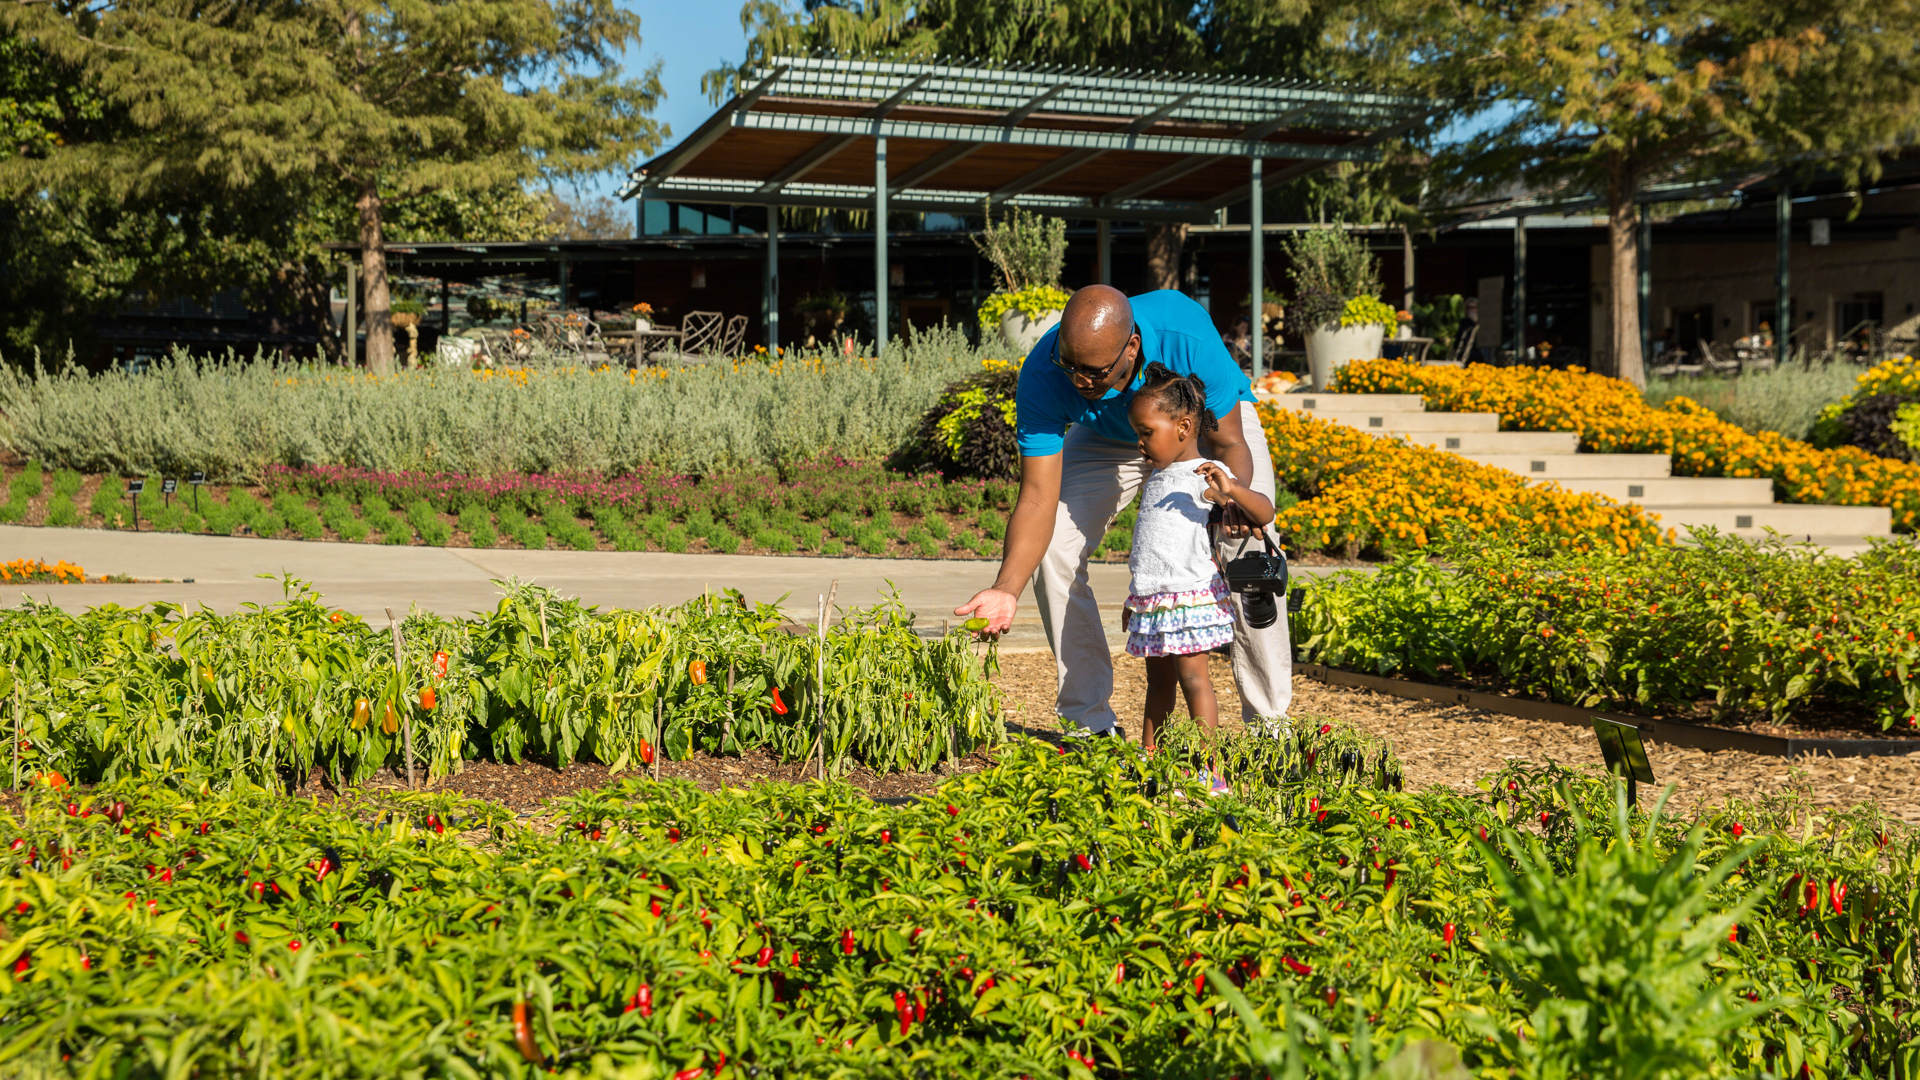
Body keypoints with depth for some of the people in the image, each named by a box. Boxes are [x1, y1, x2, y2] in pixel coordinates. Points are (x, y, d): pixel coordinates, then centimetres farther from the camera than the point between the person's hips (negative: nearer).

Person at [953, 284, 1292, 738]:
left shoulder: (1188, 342, -42)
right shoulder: (1042, 377, -35)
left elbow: (1228, 444, -29)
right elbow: (1037, 499, -34)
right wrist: (1006, 589, -48)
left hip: (1212, 419, -2)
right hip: (1109, 438, 2)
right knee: (1053, 550, -14)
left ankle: (1269, 721, -3)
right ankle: (1089, 721, -1)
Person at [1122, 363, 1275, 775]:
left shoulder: (1207, 477, -7)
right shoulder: (1155, 480, 17)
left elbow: (1265, 513, -17)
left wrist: (1231, 489, -35)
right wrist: (1134, 600, 27)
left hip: (1189, 598, -8)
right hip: (1151, 601, 8)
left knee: (1193, 678, -10)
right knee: (1158, 681, 14)